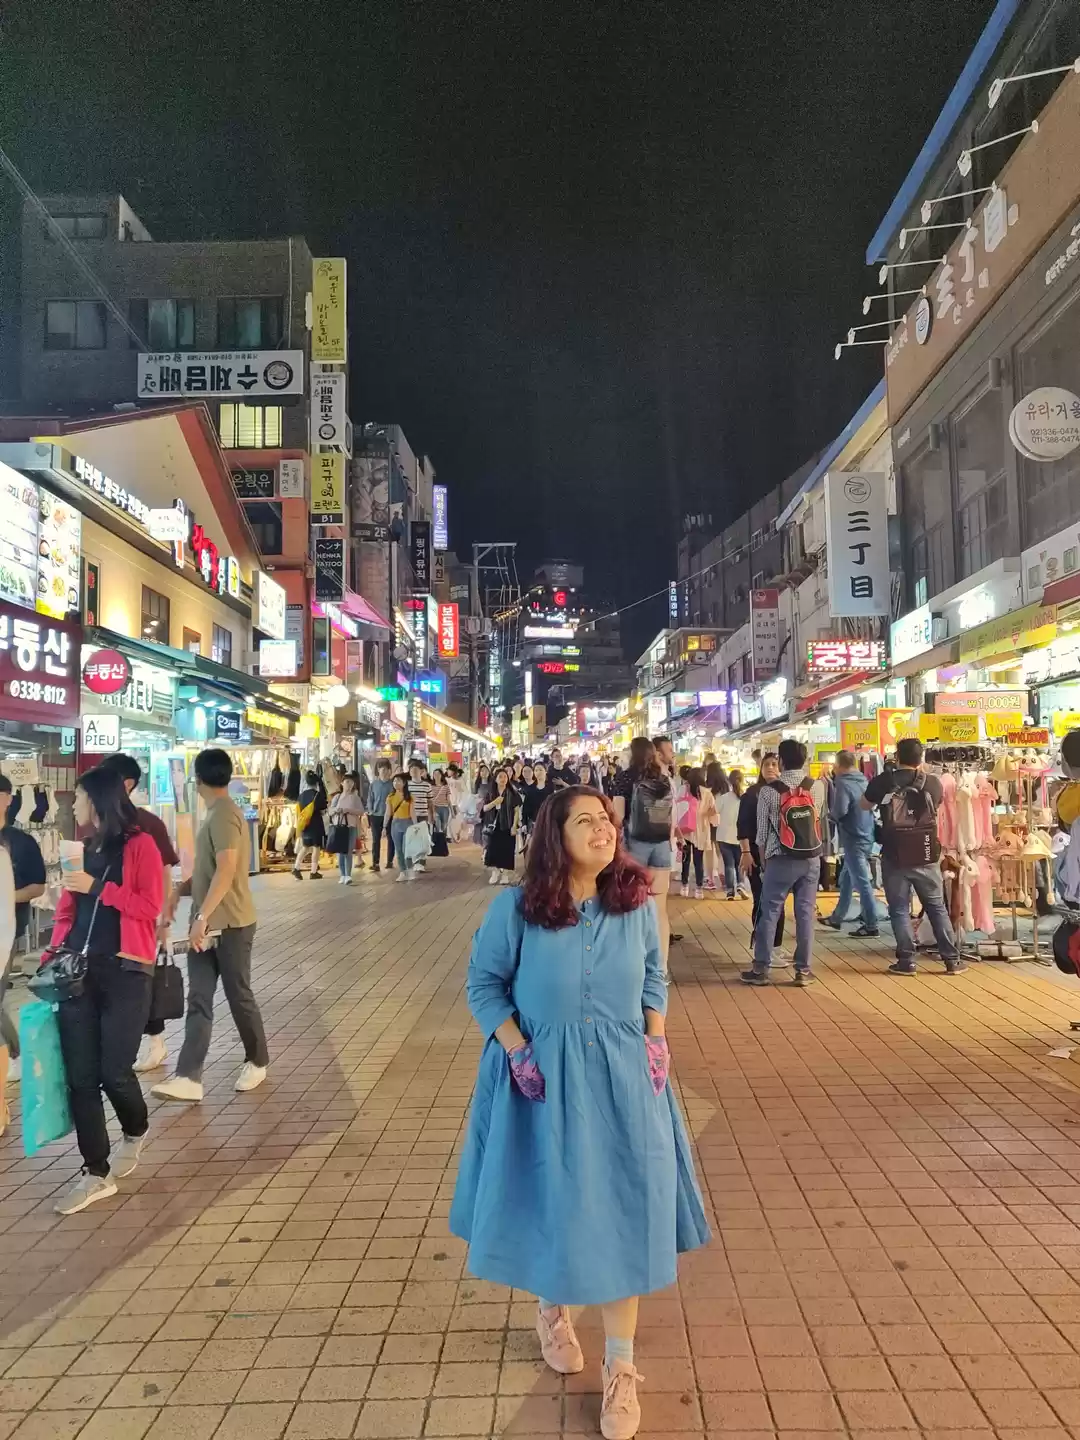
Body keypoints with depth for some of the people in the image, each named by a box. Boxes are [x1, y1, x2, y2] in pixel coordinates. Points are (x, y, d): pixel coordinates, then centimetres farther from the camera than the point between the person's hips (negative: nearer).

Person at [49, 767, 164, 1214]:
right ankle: (97, 1174, 13)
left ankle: (136, 1132, 32)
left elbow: (150, 907, -12)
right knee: (80, 1076, 3)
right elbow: (67, 911, 15)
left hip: (125, 972, -6)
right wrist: (52, 956, 4)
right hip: (80, 971, 6)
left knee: (114, 1071, -1)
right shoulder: (84, 849, 14)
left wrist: (97, 887, -15)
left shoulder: (139, 845, -5)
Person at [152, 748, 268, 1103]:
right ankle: (188, 1078, 4)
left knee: (238, 995, 6)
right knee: (198, 1000, 4)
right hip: (208, 924, 9)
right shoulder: (215, 814, 14)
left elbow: (226, 870, -26)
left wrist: (202, 916, -28)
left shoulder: (224, 815, -17)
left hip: (230, 924, -9)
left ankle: (257, 1062, 24)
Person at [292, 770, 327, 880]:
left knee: (305, 846, 17)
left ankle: (296, 868, 8)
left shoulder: (302, 794, 6)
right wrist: (323, 811, 10)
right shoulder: (318, 795, -11)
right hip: (316, 824, -6)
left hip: (305, 824, 6)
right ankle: (314, 872, 2)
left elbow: (299, 810, 11)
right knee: (316, 847, 1)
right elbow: (323, 811, -10)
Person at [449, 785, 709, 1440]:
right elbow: (485, 984, -5)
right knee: (550, 1201, 15)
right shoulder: (516, 908, -14)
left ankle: (621, 1367, 22)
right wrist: (516, 1051, -14)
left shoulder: (638, 904, -5)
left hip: (622, 1076, 2)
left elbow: (655, 978, 9)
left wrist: (656, 1043, -2)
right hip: (541, 1077, -2)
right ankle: (552, 1309, 47)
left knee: (622, 1209, 5)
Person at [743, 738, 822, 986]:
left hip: (782, 860, -3)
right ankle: (803, 970, 10)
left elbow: (762, 831, -2)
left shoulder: (769, 791, -7)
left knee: (769, 913, 3)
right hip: (812, 859, 3)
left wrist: (763, 860, 10)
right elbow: (819, 821, 4)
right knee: (806, 913, 6)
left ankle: (760, 969, 7)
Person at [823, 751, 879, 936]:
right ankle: (837, 917, 29)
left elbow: (838, 812, -26)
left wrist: (830, 812, -2)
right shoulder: (862, 780, 8)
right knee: (846, 878, 19)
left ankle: (871, 925, 3)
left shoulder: (843, 783, -17)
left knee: (861, 882, -3)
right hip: (865, 836, 9)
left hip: (854, 839, -9)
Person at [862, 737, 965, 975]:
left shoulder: (884, 781, -7)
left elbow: (864, 806, 9)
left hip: (895, 856, -2)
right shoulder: (933, 782, -1)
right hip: (926, 856, 2)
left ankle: (906, 961, 6)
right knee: (937, 907, 12)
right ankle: (952, 959, 15)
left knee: (899, 909, 6)